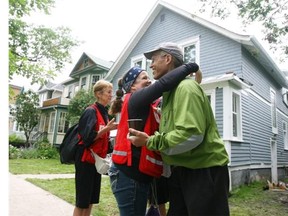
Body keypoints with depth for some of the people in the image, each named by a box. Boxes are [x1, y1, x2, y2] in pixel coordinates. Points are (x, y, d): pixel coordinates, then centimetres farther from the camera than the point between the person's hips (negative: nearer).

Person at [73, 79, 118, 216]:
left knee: (91, 200, 14)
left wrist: (112, 129, 4)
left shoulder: (104, 113, 12)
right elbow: (87, 138, -21)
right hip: (86, 160, -8)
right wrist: (107, 129, -25)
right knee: (82, 201, 0)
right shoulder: (91, 111, -13)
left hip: (97, 159, 8)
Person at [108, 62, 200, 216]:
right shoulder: (135, 99, -10)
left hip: (134, 172, 9)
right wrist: (190, 67, -10)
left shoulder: (144, 105, 18)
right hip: (129, 173, -9)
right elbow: (164, 83, -24)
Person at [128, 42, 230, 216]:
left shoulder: (186, 87, -18)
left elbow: (191, 135, -29)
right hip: (182, 169, 9)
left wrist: (150, 141, -23)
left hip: (205, 169, -9)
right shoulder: (170, 92, 13)